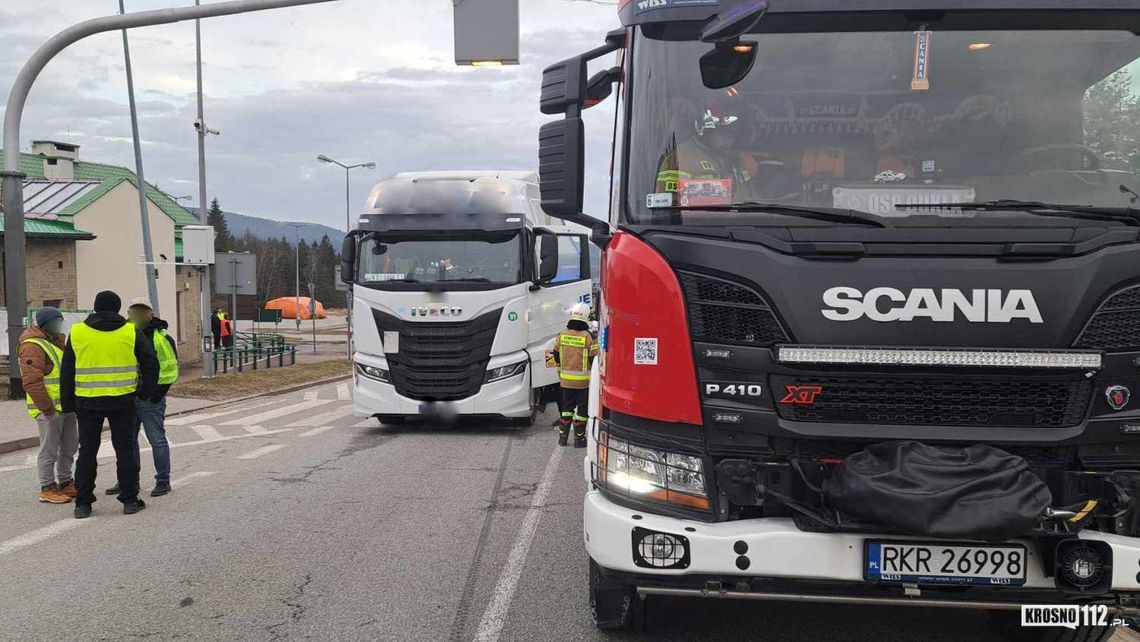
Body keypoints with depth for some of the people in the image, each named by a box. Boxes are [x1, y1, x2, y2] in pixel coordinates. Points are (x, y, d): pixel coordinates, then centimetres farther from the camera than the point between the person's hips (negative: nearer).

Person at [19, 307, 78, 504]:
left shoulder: (58, 340, 15)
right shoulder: (33, 346, -15)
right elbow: (32, 382, -22)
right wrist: (47, 409, -22)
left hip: (67, 406, 9)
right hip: (50, 409, -9)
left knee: (69, 447, 15)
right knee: (49, 449, -1)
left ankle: (65, 483, 26)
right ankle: (47, 489, 7)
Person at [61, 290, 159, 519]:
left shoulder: (77, 332, 2)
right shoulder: (131, 332, -1)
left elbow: (66, 371, 5)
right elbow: (151, 362, 0)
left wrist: (67, 403, 11)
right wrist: (146, 391, 11)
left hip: (87, 402, 1)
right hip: (122, 401, -1)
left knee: (87, 451, 9)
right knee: (125, 449, 7)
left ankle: (83, 503, 11)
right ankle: (130, 499, 9)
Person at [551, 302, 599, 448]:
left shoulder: (561, 335, 0)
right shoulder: (589, 337, -14)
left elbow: (557, 357, 12)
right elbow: (594, 359, -11)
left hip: (566, 380, 4)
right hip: (584, 381, -4)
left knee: (567, 407, 16)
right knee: (582, 409, 7)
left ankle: (563, 436, 17)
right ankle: (579, 438, 9)